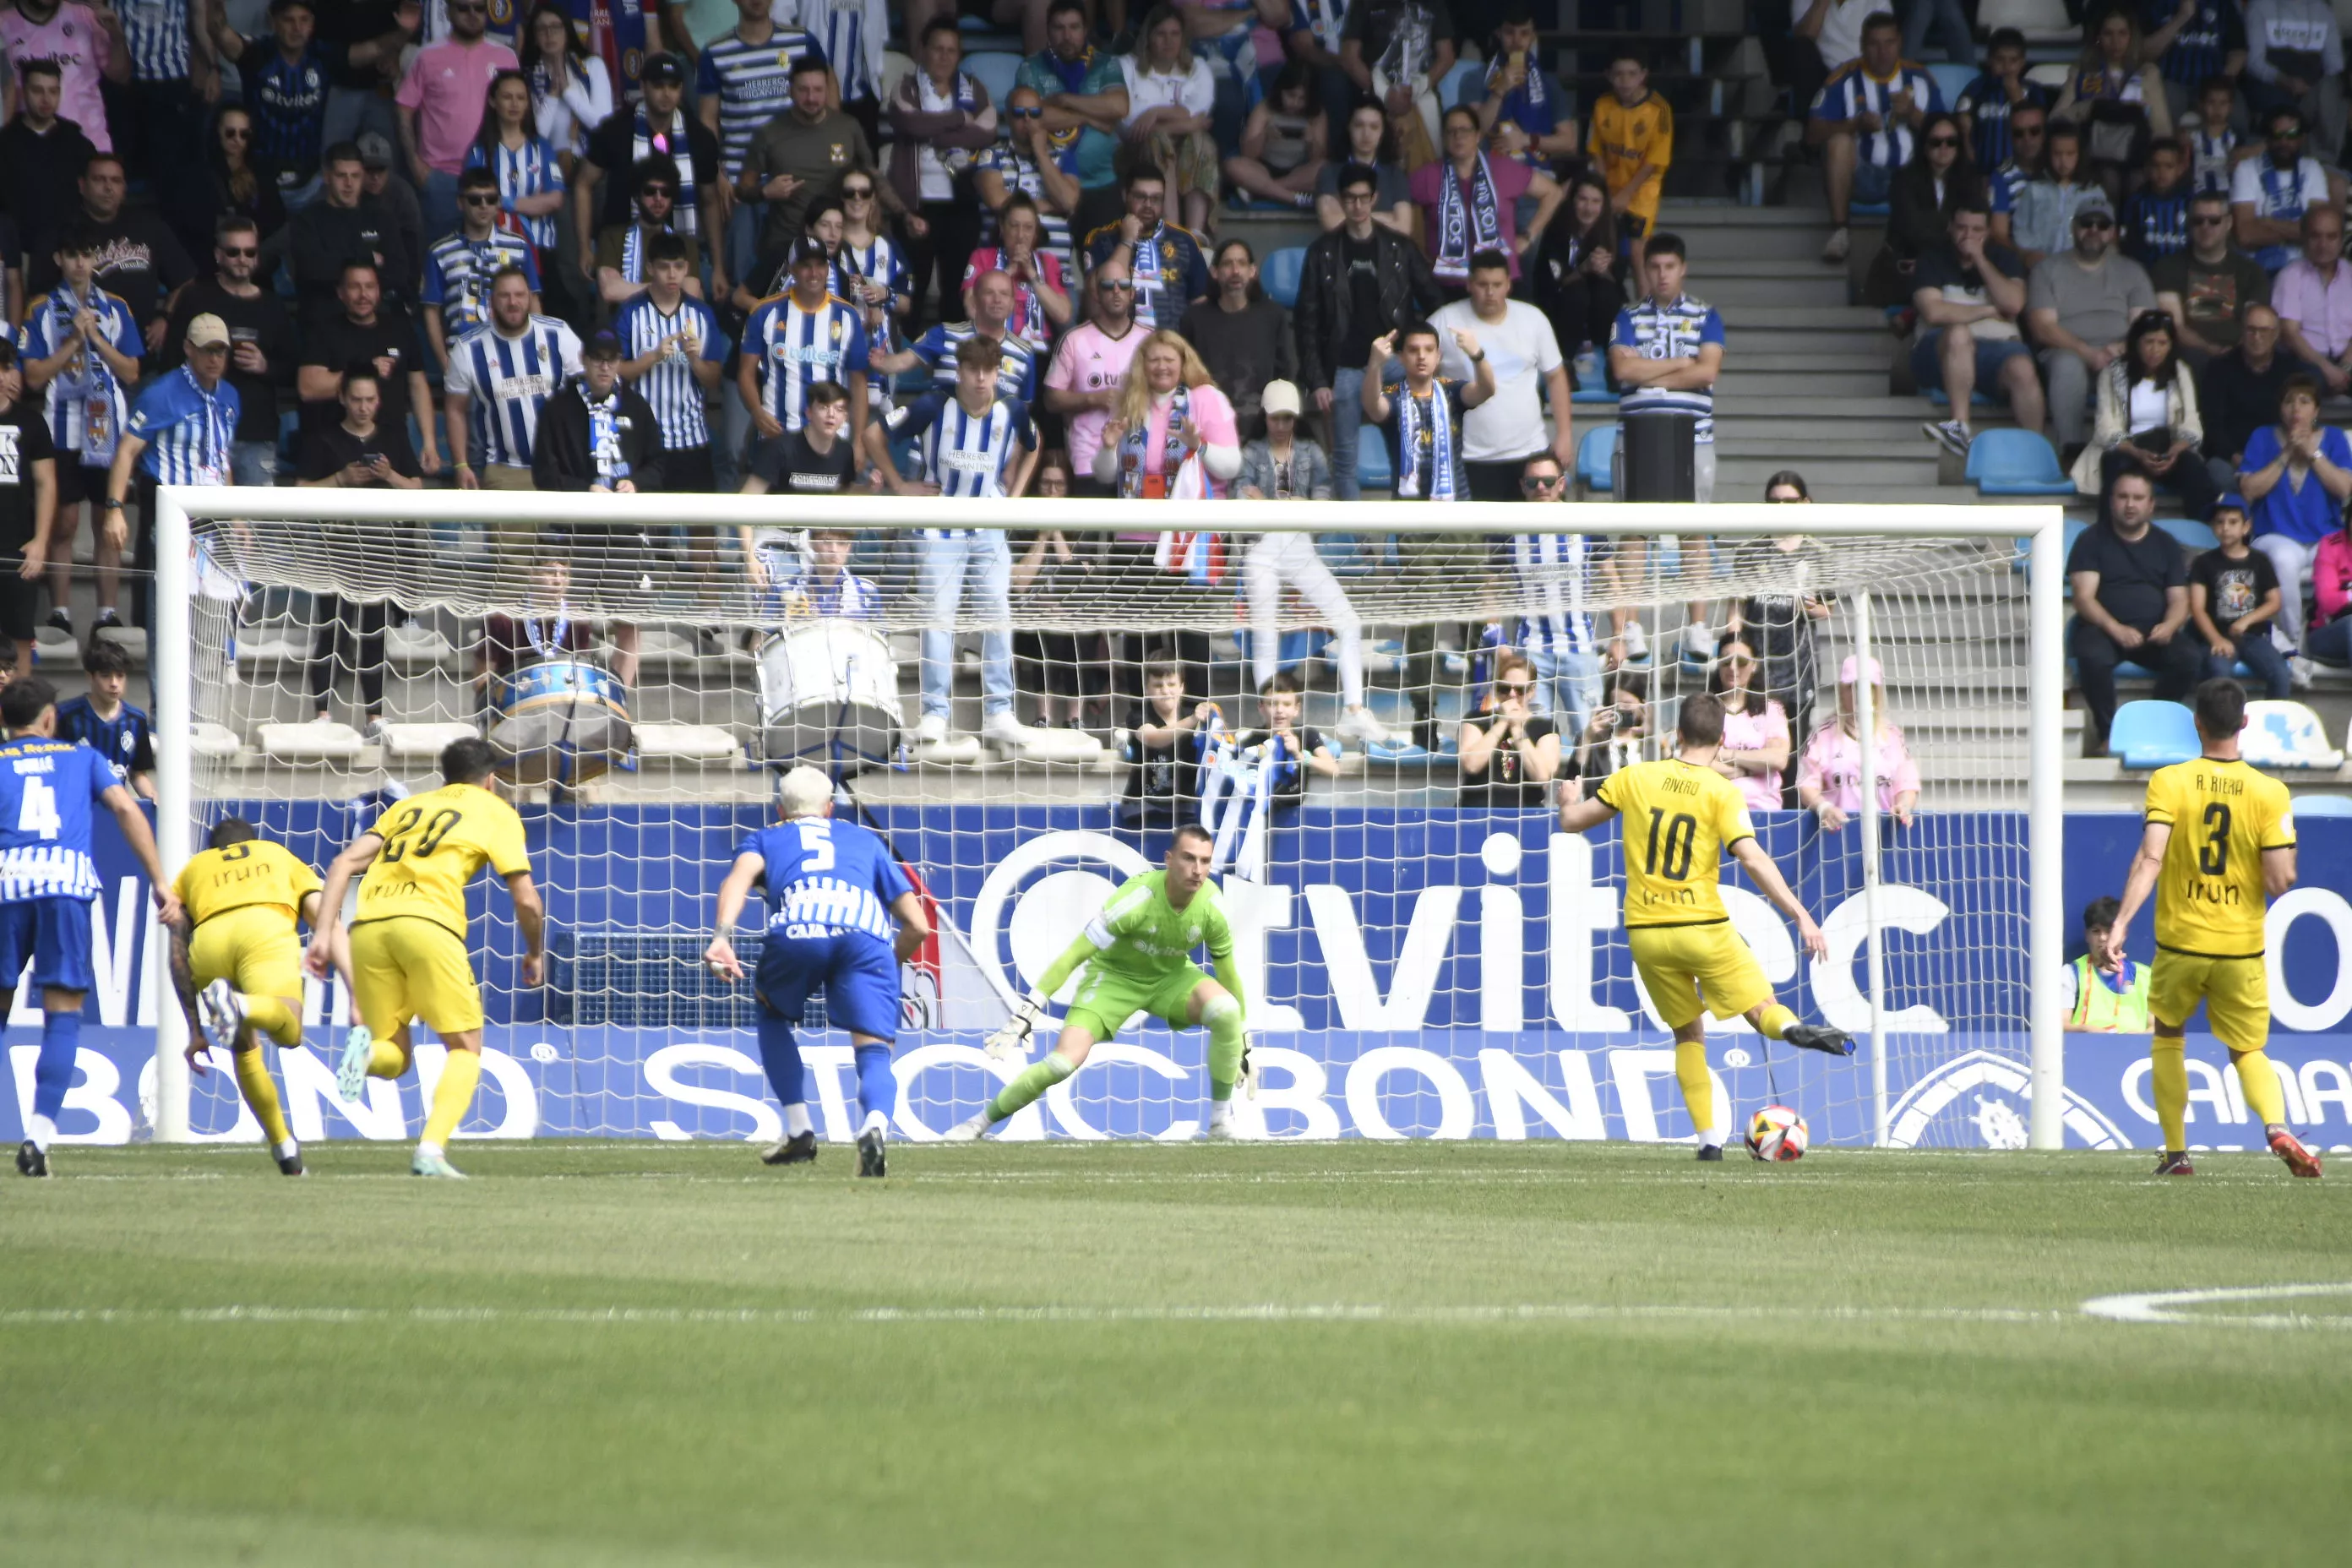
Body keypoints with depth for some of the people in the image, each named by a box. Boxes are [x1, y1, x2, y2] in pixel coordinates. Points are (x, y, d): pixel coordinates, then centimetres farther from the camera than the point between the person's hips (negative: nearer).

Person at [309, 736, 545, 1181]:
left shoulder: (406, 807, 30)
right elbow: (526, 900, 10)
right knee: (465, 1050, 8)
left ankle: (364, 1045, -22)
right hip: (428, 922, -4)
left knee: (393, 1057, 14)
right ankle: (432, 1149, -14)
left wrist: (324, 933, 11)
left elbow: (345, 864, 16)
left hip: (368, 923, 4)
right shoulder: (495, 811, 18)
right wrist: (535, 955, 27)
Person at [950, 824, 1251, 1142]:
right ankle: (979, 1122, 0)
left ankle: (1222, 1122, -12)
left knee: (1225, 1008, -28)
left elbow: (1228, 970, -3)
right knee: (1065, 1060, -22)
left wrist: (1243, 1045, 2)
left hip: (1172, 976, 3)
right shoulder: (1138, 898, -32)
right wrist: (1026, 1014, -33)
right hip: (1114, 976, -3)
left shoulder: (1212, 906, -20)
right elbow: (1072, 956, -29)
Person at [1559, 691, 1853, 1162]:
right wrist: (1801, 917, -16)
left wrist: (1567, 803, 34)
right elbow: (1753, 860, -16)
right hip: (1703, 928, -3)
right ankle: (1792, 1029, -34)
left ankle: (1708, 1136, 6)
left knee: (1688, 1034, 16)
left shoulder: (1634, 778, 2)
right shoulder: (1721, 792, -7)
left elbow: (1573, 820, 9)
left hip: (1645, 932, 3)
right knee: (1763, 1009, 4)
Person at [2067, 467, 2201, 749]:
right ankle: (2107, 732, -21)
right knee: (2094, 657, -38)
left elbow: (2179, 600, 9)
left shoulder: (2165, 545, 15)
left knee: (2190, 657, -27)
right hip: (2102, 628, -3)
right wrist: (2116, 629, -24)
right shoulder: (2092, 540, 4)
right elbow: (2084, 598, -6)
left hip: (2153, 632, 3)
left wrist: (2168, 626, -15)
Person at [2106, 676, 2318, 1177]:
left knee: (2168, 1036, 23)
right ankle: (2277, 1129, -15)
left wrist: (2120, 925, -20)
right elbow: (2281, 882, -10)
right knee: (2248, 1050, 14)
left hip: (2181, 942, 0)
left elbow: (2150, 859, -18)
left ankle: (2176, 1151, 18)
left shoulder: (2168, 782, -8)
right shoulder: (2269, 793, -7)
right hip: (2242, 948, 0)